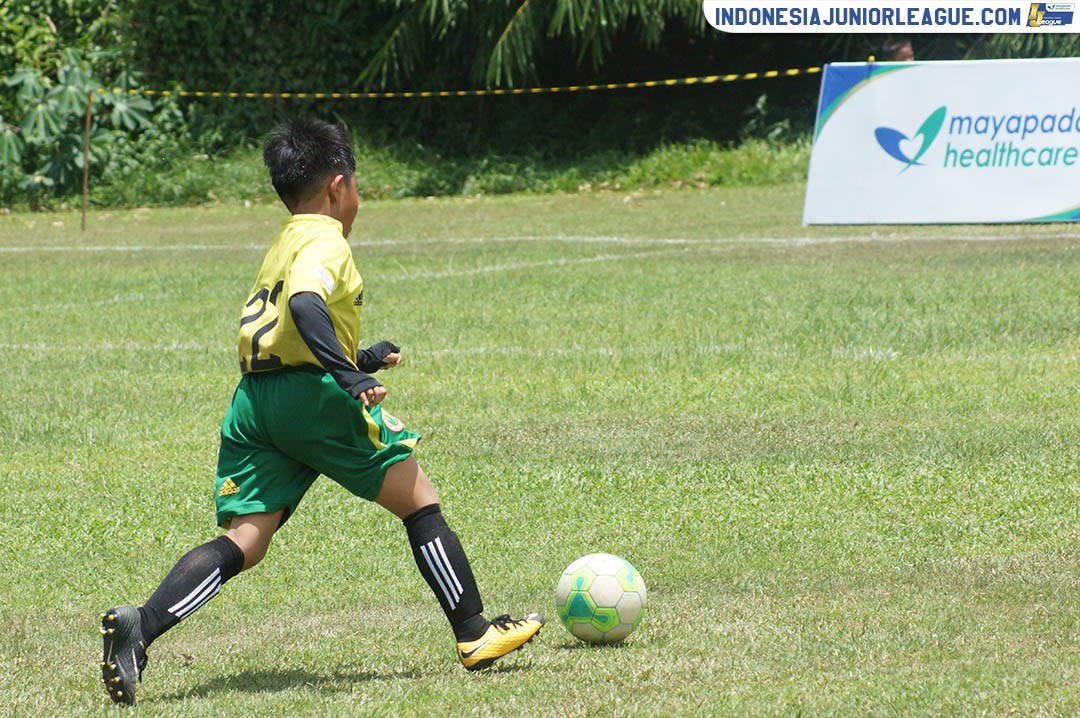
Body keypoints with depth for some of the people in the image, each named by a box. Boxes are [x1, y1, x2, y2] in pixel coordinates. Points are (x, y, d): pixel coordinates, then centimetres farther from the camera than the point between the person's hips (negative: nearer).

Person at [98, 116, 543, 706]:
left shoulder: (279, 247, 24)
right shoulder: (324, 242, -4)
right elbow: (306, 304, -24)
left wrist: (358, 360, 39)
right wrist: (350, 375, -32)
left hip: (252, 400, 7)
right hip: (311, 394, -7)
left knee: (242, 542, -2)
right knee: (420, 501, 8)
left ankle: (140, 627, -23)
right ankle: (474, 635, 9)